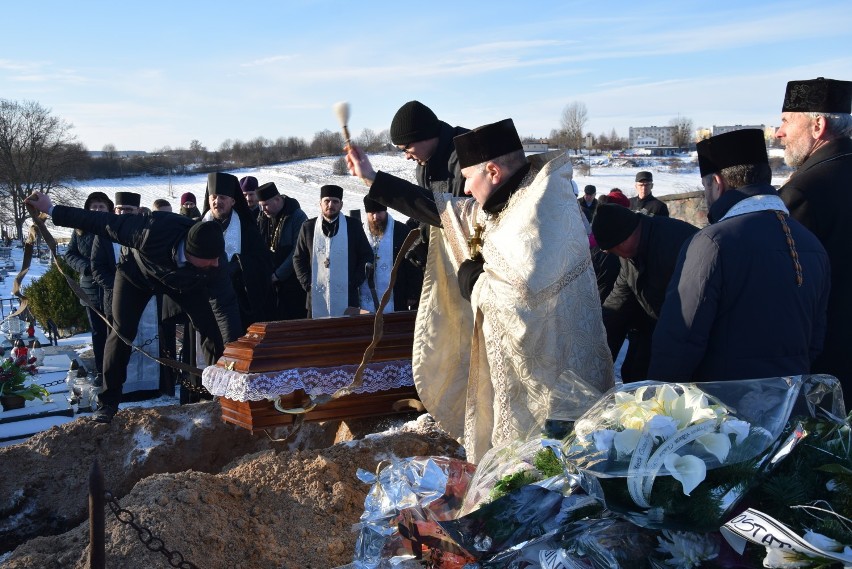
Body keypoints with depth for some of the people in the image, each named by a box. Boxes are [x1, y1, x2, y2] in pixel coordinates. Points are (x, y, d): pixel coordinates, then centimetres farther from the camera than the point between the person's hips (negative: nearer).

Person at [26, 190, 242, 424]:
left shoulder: (215, 260, -38)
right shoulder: (152, 231, -45)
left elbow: (226, 306, -33)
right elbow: (103, 222, -31)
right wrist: (52, 210, -22)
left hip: (186, 282, 1)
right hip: (139, 273, -1)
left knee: (213, 328, -11)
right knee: (122, 332, -6)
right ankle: (108, 402, 10)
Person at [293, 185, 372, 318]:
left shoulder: (353, 226, 6)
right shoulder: (308, 227, 10)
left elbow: (367, 256, 8)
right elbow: (298, 258, 14)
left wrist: (354, 282, -2)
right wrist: (307, 283, 2)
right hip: (317, 299, 1)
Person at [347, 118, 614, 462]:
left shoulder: (544, 204, -22)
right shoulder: (510, 200, 8)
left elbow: (520, 287, -31)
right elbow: (442, 210, 18)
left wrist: (473, 278, -9)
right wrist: (372, 179, 20)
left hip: (548, 368, -9)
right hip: (510, 357, 9)